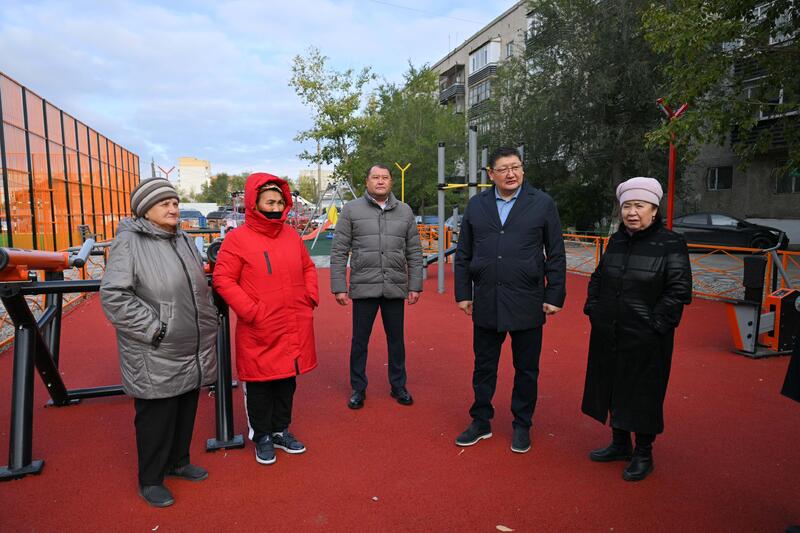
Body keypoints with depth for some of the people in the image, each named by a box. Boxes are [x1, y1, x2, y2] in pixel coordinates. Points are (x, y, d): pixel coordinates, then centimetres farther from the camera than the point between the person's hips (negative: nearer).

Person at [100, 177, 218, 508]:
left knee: (186, 412, 19)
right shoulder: (129, 242, -13)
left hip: (192, 353, 7)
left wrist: (208, 328, 16)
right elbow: (113, 296, -19)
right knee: (156, 418, 6)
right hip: (156, 359, -7)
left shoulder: (182, 239, 12)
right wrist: (155, 329, -20)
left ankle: (178, 462, 40)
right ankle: (150, 480, 27)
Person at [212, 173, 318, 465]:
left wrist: (310, 296, 5)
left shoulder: (291, 235, 8)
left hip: (294, 329, 5)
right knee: (260, 385, 9)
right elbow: (223, 279, -11)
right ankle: (262, 436, 28)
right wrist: (252, 311, -16)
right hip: (259, 332, -5)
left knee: (287, 380, 16)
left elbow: (308, 267, 19)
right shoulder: (237, 239, -8)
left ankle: (281, 430, 35)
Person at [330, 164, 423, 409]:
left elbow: (414, 253, 9)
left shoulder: (404, 211, 7)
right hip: (363, 288, -2)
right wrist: (338, 287, -6)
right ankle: (358, 389, 25)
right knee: (359, 341, 8)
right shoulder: (351, 209, 0)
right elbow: (338, 252, -1)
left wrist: (415, 285, 3)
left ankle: (398, 386, 29)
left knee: (396, 340, 12)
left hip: (395, 288, 2)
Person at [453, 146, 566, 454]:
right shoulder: (476, 205, 6)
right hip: (486, 302, 2)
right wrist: (463, 293, 5)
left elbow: (556, 255, 0)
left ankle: (522, 426, 29)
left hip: (527, 303, -2)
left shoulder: (542, 204, -1)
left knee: (526, 369, 12)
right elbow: (463, 255, 8)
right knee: (484, 367, 13)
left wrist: (555, 296, -4)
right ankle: (481, 422, 30)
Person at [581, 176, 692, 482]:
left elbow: (679, 290, -12)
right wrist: (593, 309, 7)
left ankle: (643, 454, 27)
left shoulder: (671, 244, -10)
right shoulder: (617, 240, 7)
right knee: (613, 387, 17)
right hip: (608, 336, 6)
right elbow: (597, 279, 16)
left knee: (643, 396, 7)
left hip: (646, 341, -5)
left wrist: (655, 324, -15)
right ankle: (620, 444, 37)